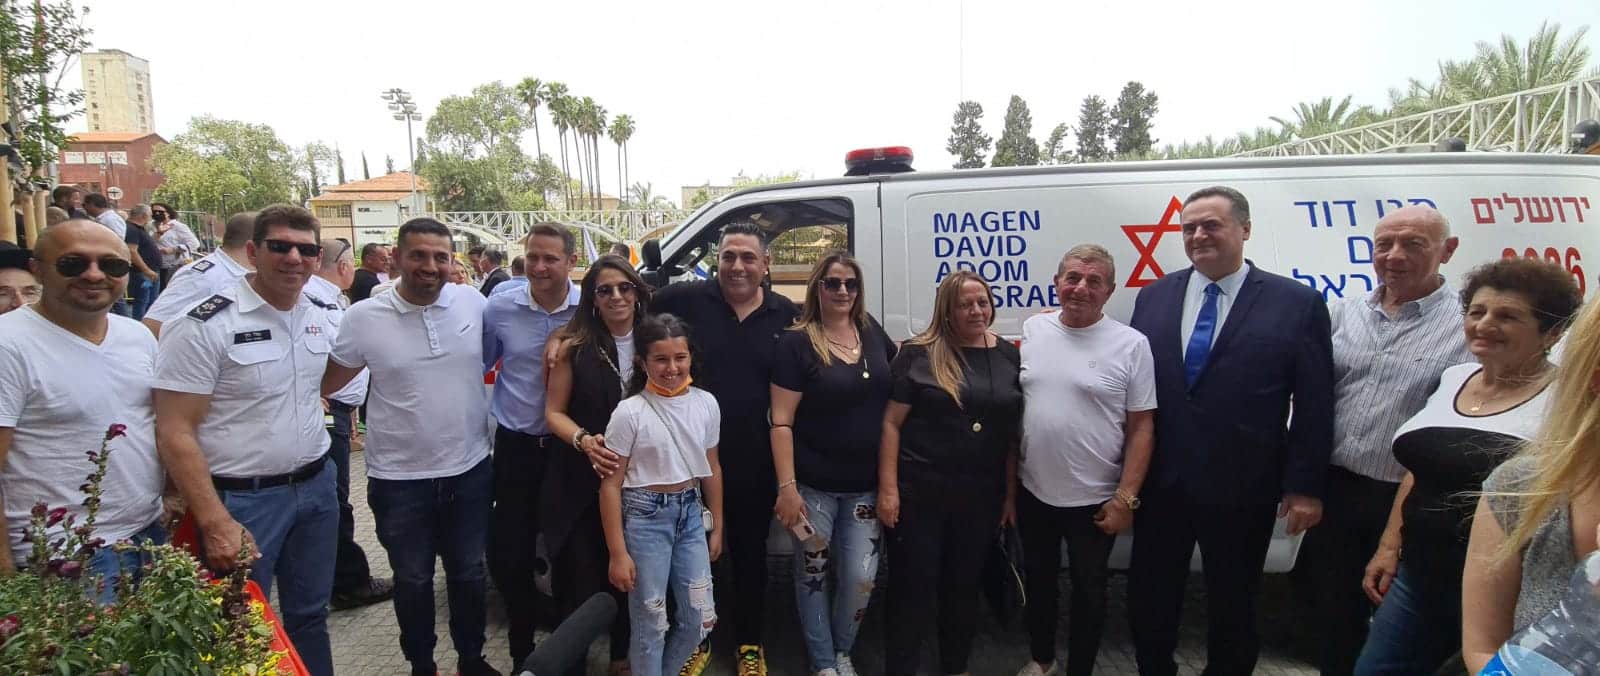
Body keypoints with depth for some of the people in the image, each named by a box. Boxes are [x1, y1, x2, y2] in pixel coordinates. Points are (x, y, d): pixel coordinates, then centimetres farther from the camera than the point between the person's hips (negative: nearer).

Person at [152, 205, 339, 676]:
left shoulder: (322, 317, 3)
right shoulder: (205, 326, -15)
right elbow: (175, 433, -16)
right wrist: (216, 523, -20)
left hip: (316, 489, 5)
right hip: (242, 498, -5)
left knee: (310, 617, 18)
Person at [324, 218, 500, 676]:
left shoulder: (475, 304, -6)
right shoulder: (363, 317, -9)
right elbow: (325, 383, 4)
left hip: (470, 470, 1)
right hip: (399, 478, -1)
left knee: (469, 574, 18)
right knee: (412, 581, 17)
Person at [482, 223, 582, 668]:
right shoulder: (499, 309, -4)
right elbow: (477, 368, 11)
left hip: (572, 447, -1)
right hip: (516, 447, 1)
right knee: (508, 553, 7)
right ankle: (522, 647, 31)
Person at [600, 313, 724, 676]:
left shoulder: (706, 403, -1)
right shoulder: (630, 412, -14)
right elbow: (610, 485, -11)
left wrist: (717, 526, 15)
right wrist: (618, 553, -11)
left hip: (691, 512, 5)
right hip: (645, 516, -4)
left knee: (701, 618, 11)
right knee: (650, 622, 6)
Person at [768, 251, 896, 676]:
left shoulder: (872, 332, 4)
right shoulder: (796, 343, -9)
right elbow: (782, 422, -11)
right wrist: (787, 486, -16)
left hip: (866, 485, 4)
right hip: (814, 485, -3)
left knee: (861, 578, 6)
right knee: (812, 574, 10)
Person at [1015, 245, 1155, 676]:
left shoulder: (1131, 345, -10)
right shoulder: (1032, 329, -1)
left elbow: (1141, 427, -9)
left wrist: (1125, 497, -12)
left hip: (1094, 499, -3)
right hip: (1033, 491, 3)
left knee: (1088, 591, 14)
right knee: (1038, 580, 20)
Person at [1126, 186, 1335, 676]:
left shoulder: (1298, 303, -6)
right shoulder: (1153, 297, 3)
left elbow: (1315, 406, -5)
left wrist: (1304, 486, -7)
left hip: (1241, 489, -3)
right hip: (1159, 482, 3)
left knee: (1233, 606, 16)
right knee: (1148, 598, 15)